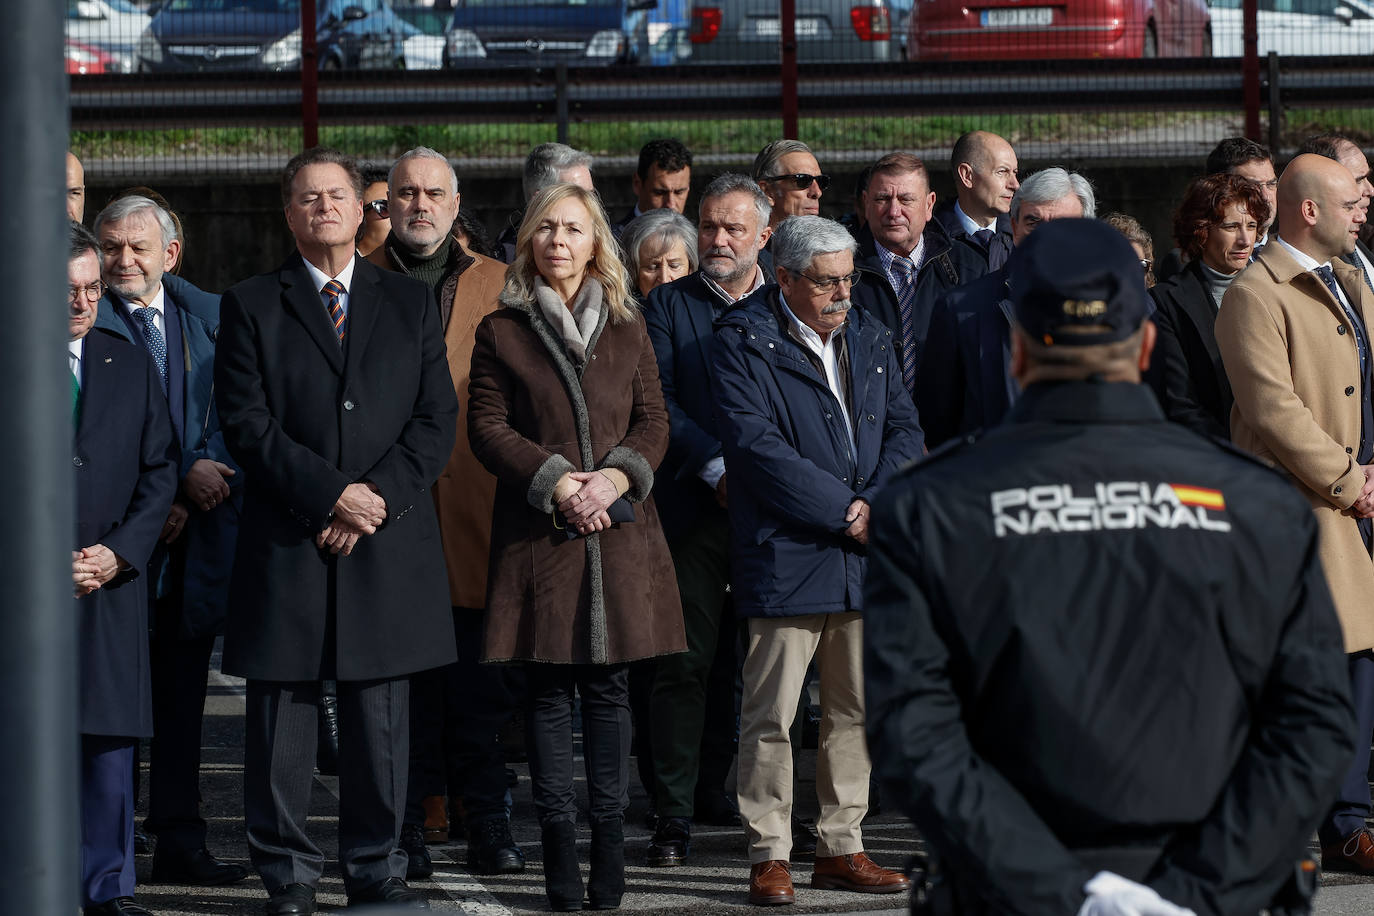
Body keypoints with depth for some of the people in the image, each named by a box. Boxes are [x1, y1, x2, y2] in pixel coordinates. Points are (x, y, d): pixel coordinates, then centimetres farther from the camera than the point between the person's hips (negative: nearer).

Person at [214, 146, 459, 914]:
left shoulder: (412, 303, 13)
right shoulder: (251, 306, 7)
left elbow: (436, 419, 6)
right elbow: (247, 423, -3)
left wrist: (379, 499, -8)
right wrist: (331, 495, -12)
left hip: (390, 545, 1)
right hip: (286, 546, -1)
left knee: (381, 720, 4)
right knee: (282, 724, 0)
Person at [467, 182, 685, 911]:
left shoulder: (627, 328, 12)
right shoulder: (501, 331, 5)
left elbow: (653, 420, 9)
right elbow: (487, 427, 0)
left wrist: (618, 476, -9)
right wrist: (553, 480, -12)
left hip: (618, 525, 2)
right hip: (538, 533, -2)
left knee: (609, 686, 2)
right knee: (548, 689, -2)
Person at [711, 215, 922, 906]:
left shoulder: (870, 341, 15)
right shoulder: (742, 343, -5)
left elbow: (904, 429, 10)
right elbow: (755, 443, -14)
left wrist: (878, 506, -8)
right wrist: (843, 510, -14)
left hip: (865, 557, 6)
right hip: (786, 557, -6)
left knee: (857, 711, 9)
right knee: (771, 716, -4)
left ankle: (841, 848, 18)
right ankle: (770, 856, 4)